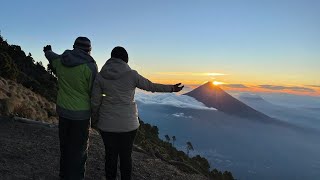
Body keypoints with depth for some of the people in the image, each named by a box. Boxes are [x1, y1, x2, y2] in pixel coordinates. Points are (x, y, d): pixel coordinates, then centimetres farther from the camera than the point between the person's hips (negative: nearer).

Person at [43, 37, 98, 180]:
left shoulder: (59, 61, -1)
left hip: (62, 110, 6)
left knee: (65, 145, 22)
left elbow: (51, 56, 24)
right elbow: (94, 91, -12)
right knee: (79, 149, 8)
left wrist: (47, 51, 47)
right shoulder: (90, 66, -18)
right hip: (81, 113, -6)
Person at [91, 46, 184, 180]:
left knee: (110, 155, 17)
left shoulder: (100, 76, -3)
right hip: (128, 124, -1)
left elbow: (95, 102, 0)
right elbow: (151, 86, 1)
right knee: (126, 156, 15)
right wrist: (172, 88, 14)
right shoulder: (131, 75, -9)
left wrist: (94, 120, 14)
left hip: (107, 124, 2)